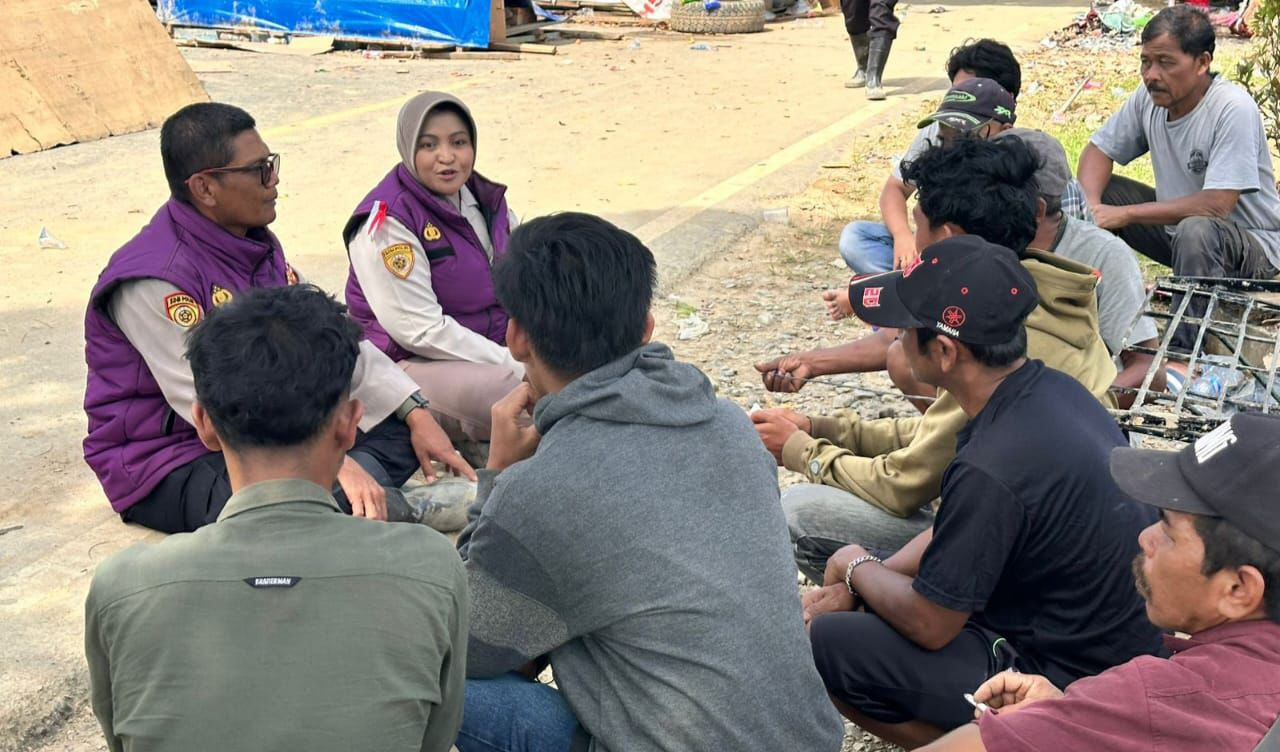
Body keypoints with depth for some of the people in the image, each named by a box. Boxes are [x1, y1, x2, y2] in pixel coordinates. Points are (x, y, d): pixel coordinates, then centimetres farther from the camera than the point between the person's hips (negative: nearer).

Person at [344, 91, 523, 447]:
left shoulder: (488, 200, 7)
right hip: (412, 365, -8)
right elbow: (420, 330, -21)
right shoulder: (387, 222, -16)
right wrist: (516, 365, -21)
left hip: (495, 353, 8)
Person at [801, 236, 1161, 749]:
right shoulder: (1049, 388, -5)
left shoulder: (993, 469, -32)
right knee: (874, 596, 17)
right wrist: (855, 588, 4)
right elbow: (955, 528, 9)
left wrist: (858, 568, 0)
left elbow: (928, 625, -19)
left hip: (1069, 682, -9)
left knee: (820, 645, -4)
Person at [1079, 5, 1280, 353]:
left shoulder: (1233, 109, -26)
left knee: (1196, 230, -38)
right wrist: (1089, 206, -19)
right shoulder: (1148, 98, -8)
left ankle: (1183, 351, -23)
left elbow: (1216, 206, -32)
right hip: (1177, 223, 7)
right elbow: (1098, 150, 2)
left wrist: (1125, 214, -28)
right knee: (1100, 191, -4)